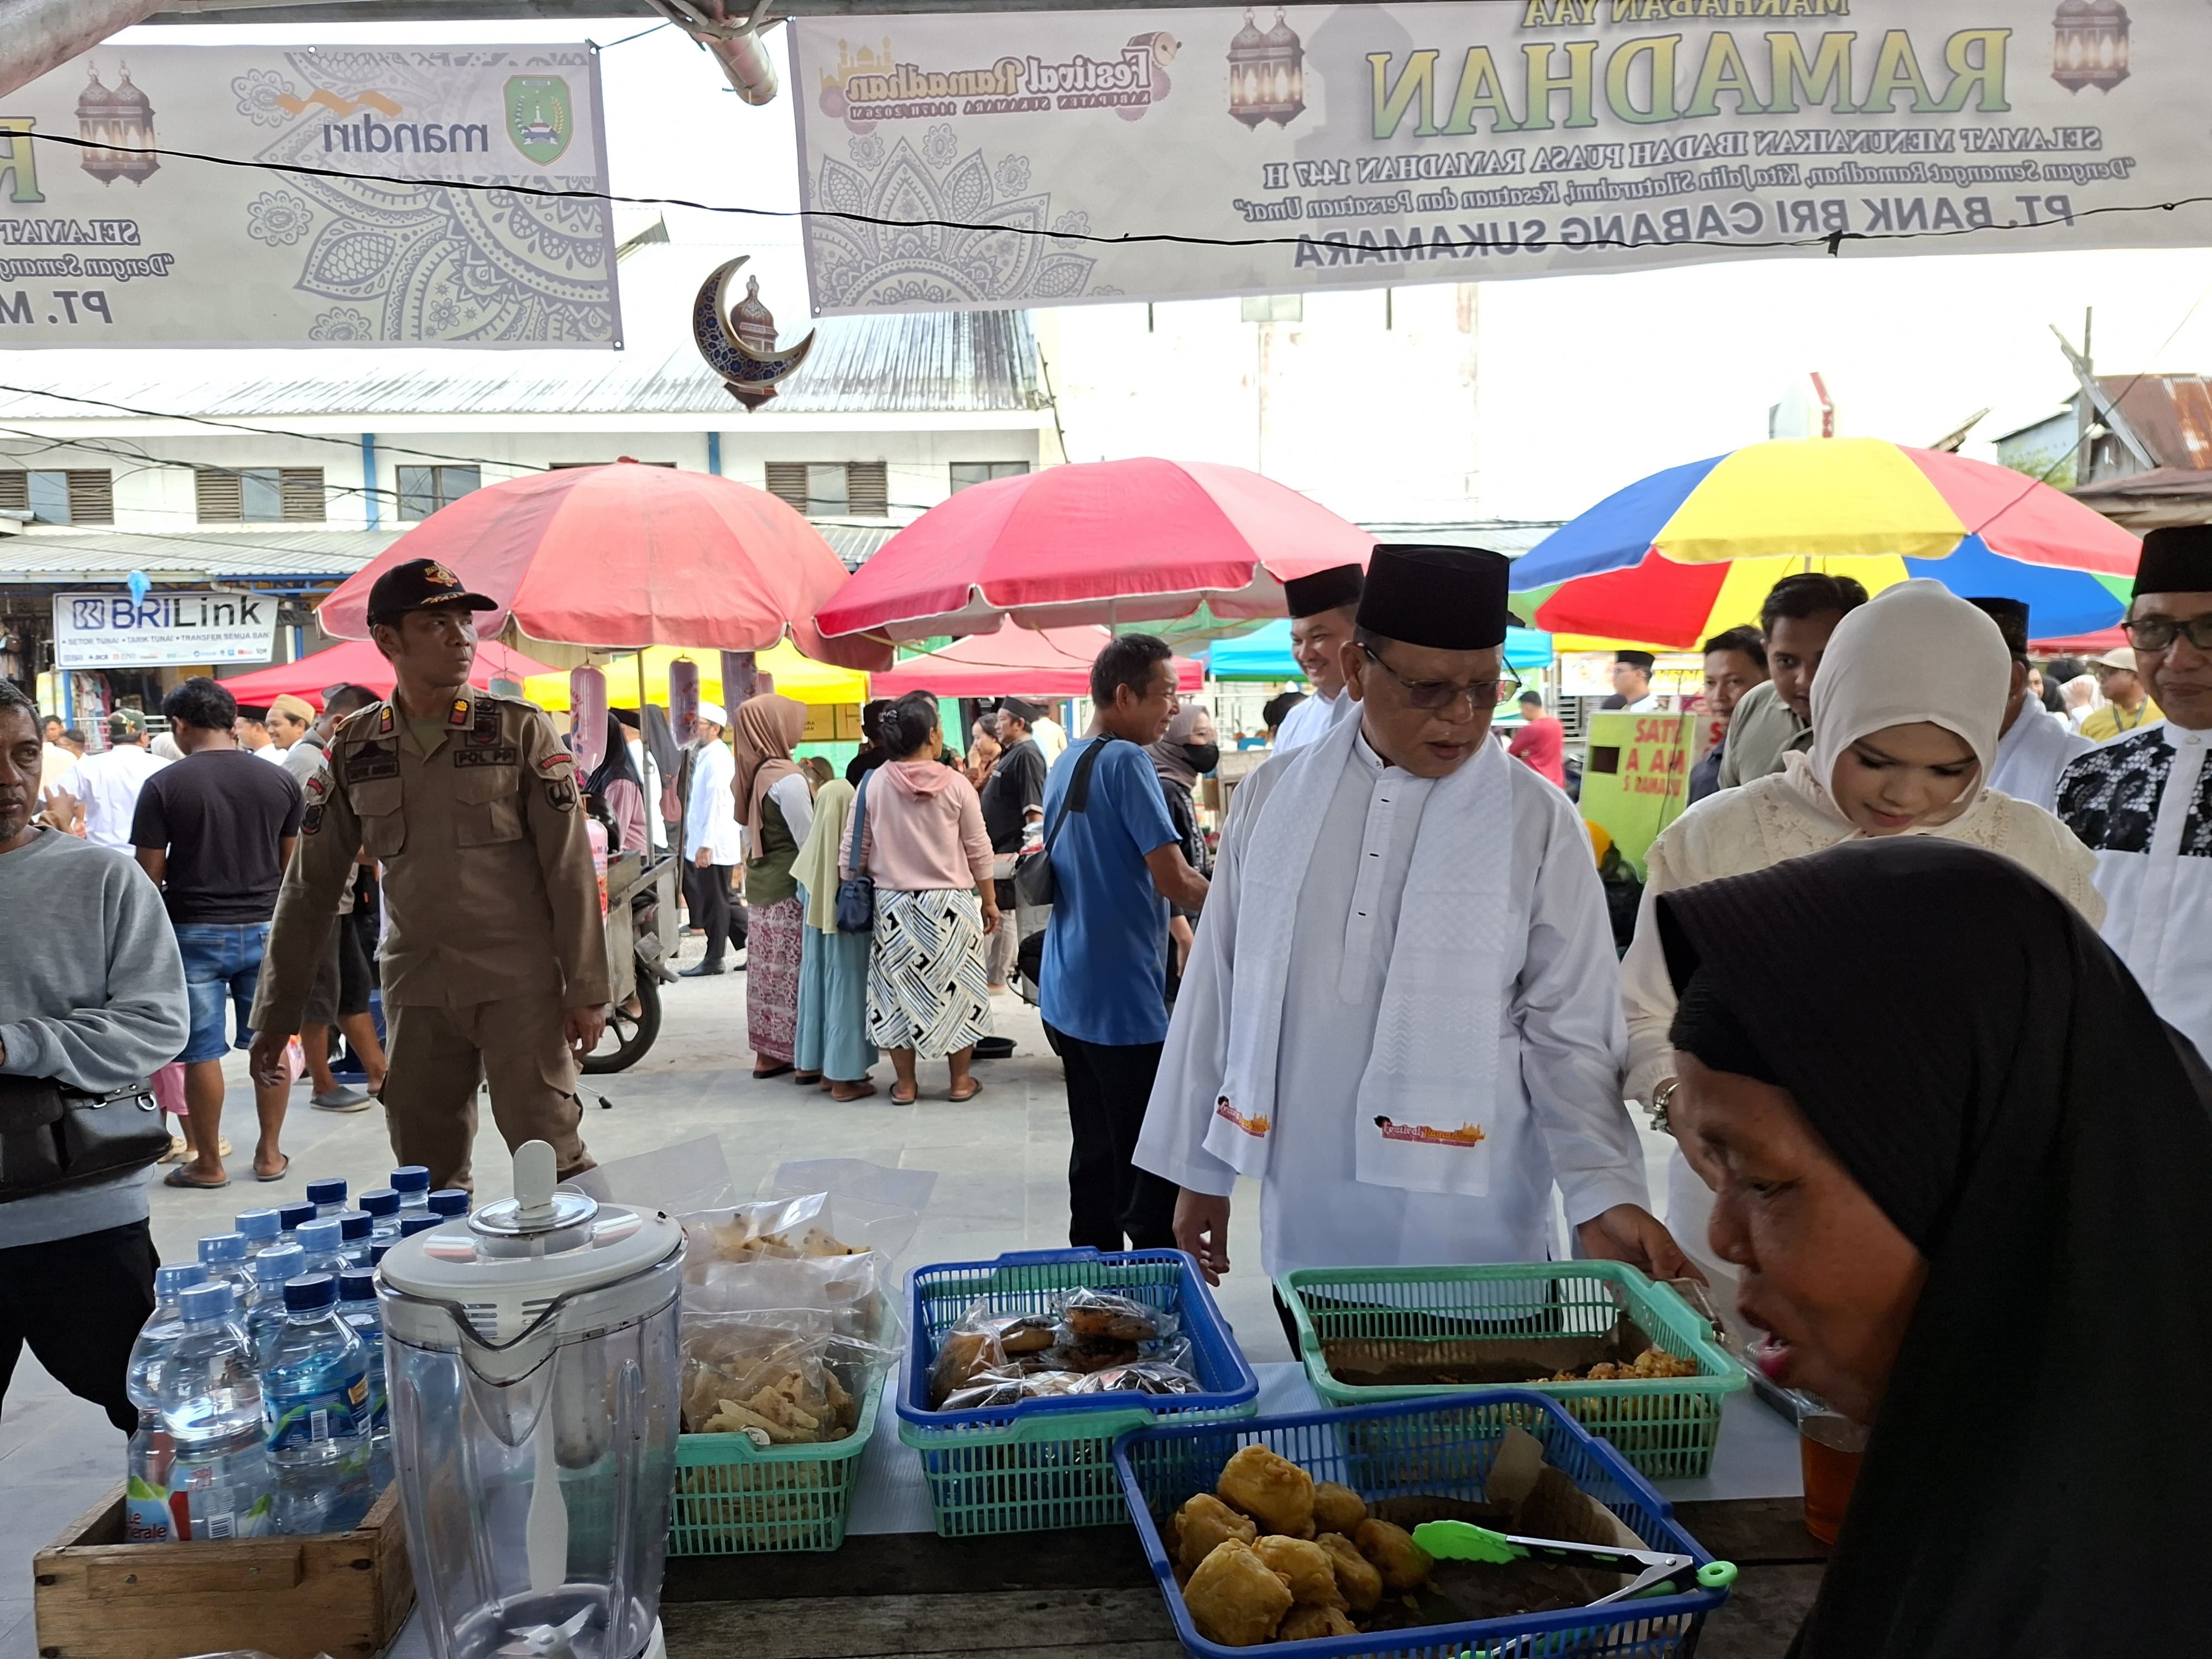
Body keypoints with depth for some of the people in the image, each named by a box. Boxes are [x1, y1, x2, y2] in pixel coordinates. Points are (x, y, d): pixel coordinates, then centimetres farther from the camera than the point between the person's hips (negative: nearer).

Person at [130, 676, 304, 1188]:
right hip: (265, 929, 3)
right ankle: (270, 1154, 19)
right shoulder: (280, 781, 0)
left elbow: (150, 873, -9)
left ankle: (208, 1162, 16)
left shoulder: (164, 785, -9)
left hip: (196, 932, -3)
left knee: (201, 1051, 6)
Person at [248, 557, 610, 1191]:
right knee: (426, 1173, 9)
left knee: (552, 1160, -4)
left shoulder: (519, 729, -3)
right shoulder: (353, 750, 5)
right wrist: (277, 1013, 9)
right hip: (415, 990, 3)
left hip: (519, 982, -3)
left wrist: (585, 990, -8)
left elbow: (570, 867, -4)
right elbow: (310, 887, 10)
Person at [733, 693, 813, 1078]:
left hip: (758, 885, 8)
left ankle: (768, 1054, 18)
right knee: (794, 972, -2)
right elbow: (808, 841, -15)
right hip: (789, 888, -8)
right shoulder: (786, 778, -17)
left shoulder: (748, 775, 6)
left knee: (767, 970, 12)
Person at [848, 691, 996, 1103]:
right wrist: (989, 900, 8)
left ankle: (906, 1085, 15)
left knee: (899, 991, 8)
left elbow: (860, 851, -1)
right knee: (954, 988, 9)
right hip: (950, 903, -1)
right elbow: (978, 850, -3)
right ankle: (961, 1081, 17)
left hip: (894, 903, 2)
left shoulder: (874, 784, -4)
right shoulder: (956, 783, -8)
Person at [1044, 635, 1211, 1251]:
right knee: (1152, 1168, -3)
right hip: (1124, 1001, -9)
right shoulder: (1126, 761, -14)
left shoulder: (1065, 766, 13)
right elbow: (1173, 878, -20)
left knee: (1096, 1154, 16)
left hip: (1067, 998, 9)